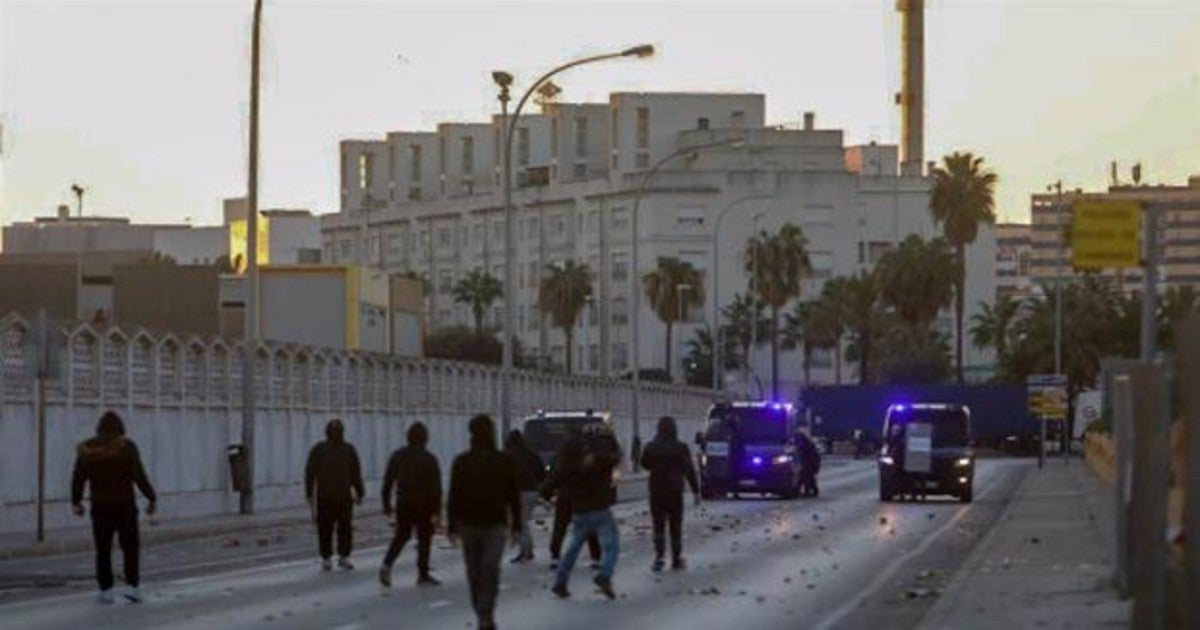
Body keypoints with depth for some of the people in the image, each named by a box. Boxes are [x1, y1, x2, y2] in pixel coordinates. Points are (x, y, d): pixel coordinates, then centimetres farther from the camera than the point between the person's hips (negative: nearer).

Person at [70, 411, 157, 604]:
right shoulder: (126, 447, -8)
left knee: (103, 550, 9)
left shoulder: (87, 450, 1)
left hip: (100, 506, 2)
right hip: (124, 505, -2)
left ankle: (106, 590, 7)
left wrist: (76, 502, 19)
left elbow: (78, 478, 6)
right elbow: (139, 476, -13)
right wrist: (152, 498, -5)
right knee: (130, 548, 7)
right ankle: (131, 586, -3)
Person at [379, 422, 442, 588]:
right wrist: (436, 512, -11)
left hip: (403, 504, 4)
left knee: (401, 536, 16)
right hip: (423, 505, -4)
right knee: (424, 538, 7)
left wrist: (386, 504, 14)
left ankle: (387, 565, -4)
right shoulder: (429, 459, -10)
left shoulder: (397, 456, 3)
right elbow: (436, 488, -13)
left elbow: (388, 482, 6)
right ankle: (423, 575, 9)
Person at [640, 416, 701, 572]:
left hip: (656, 490, 1)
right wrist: (696, 491, -2)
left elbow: (645, 464, 13)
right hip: (675, 491, -1)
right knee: (676, 527, 10)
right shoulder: (680, 448, -9)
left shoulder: (651, 447, -4)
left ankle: (658, 557, -5)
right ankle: (677, 560, 13)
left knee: (658, 525, 7)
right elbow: (689, 471, -7)